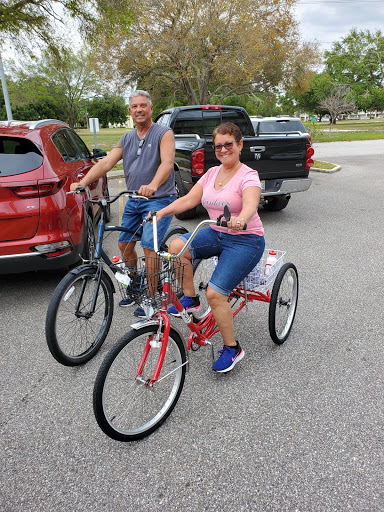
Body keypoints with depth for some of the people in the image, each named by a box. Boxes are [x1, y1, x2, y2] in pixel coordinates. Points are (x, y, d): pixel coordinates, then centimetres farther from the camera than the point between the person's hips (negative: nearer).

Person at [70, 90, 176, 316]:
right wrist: (83, 182, -12)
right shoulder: (127, 139, 14)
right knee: (125, 243, 10)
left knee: (149, 246, -15)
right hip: (134, 200, 7)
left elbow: (167, 163, -23)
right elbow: (106, 163, 3)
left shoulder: (164, 133, -5)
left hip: (159, 199, -7)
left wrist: (152, 185, -43)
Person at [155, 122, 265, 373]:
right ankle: (190, 298, 0)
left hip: (245, 241, -6)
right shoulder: (212, 173, 9)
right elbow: (188, 199, 0)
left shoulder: (248, 176, -11)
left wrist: (240, 220, -54)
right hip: (216, 234, 6)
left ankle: (232, 349, 4)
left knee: (215, 294, -18)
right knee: (177, 245, -19)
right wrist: (162, 211, -14)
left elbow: (250, 205, -31)